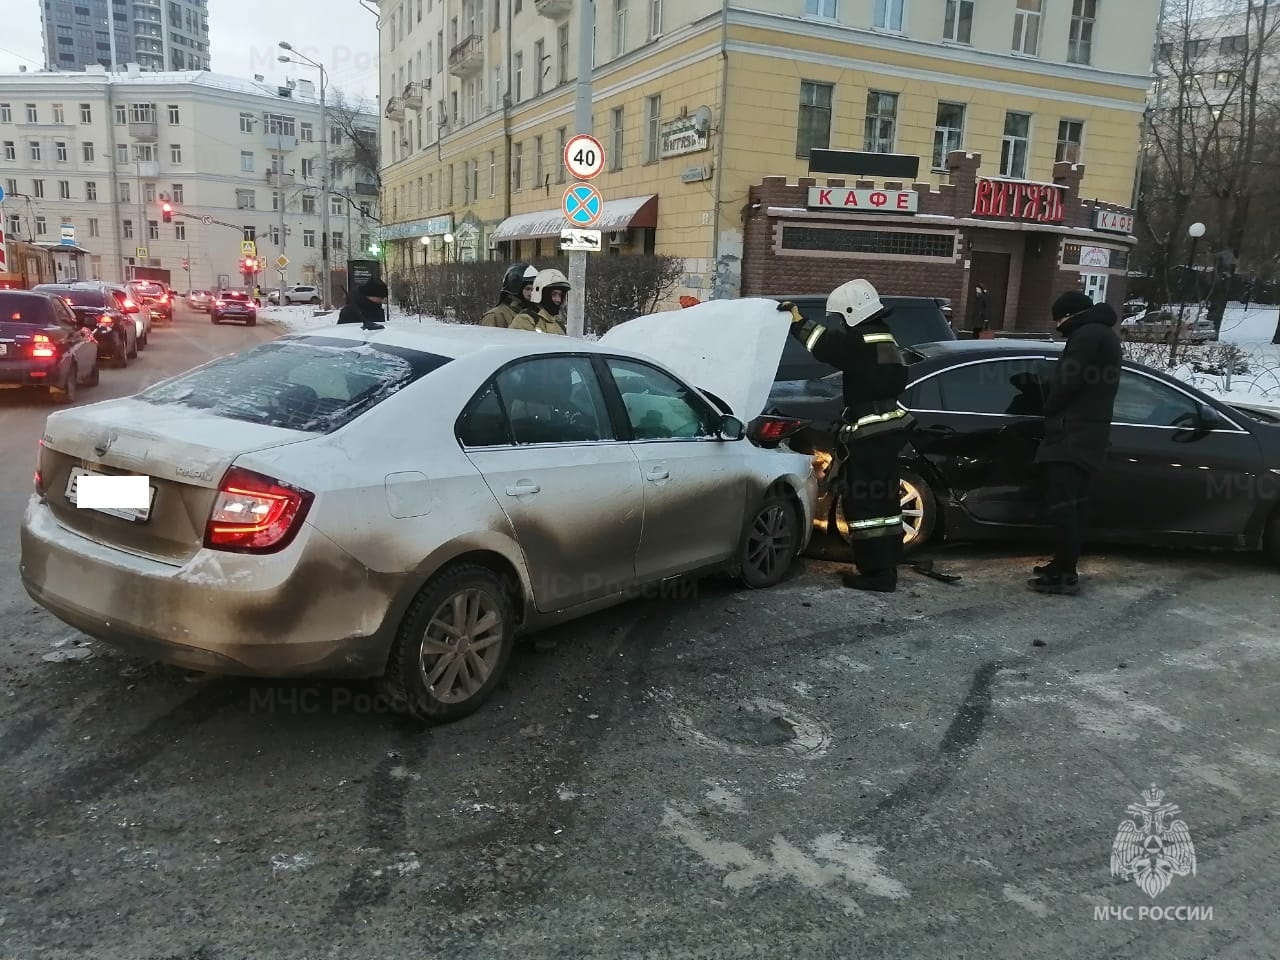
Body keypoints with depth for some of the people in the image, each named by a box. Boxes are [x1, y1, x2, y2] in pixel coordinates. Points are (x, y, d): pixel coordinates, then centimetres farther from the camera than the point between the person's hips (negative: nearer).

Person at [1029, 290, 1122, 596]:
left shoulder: (1087, 335, -13)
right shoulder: (1104, 335, 22)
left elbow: (1068, 381, -19)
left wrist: (1048, 409, -2)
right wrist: (1054, 411, 16)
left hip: (1073, 434, -11)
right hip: (1089, 433, 11)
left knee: (1061, 505, -10)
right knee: (1072, 504, 14)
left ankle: (1065, 574, -8)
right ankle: (1065, 566, 21)